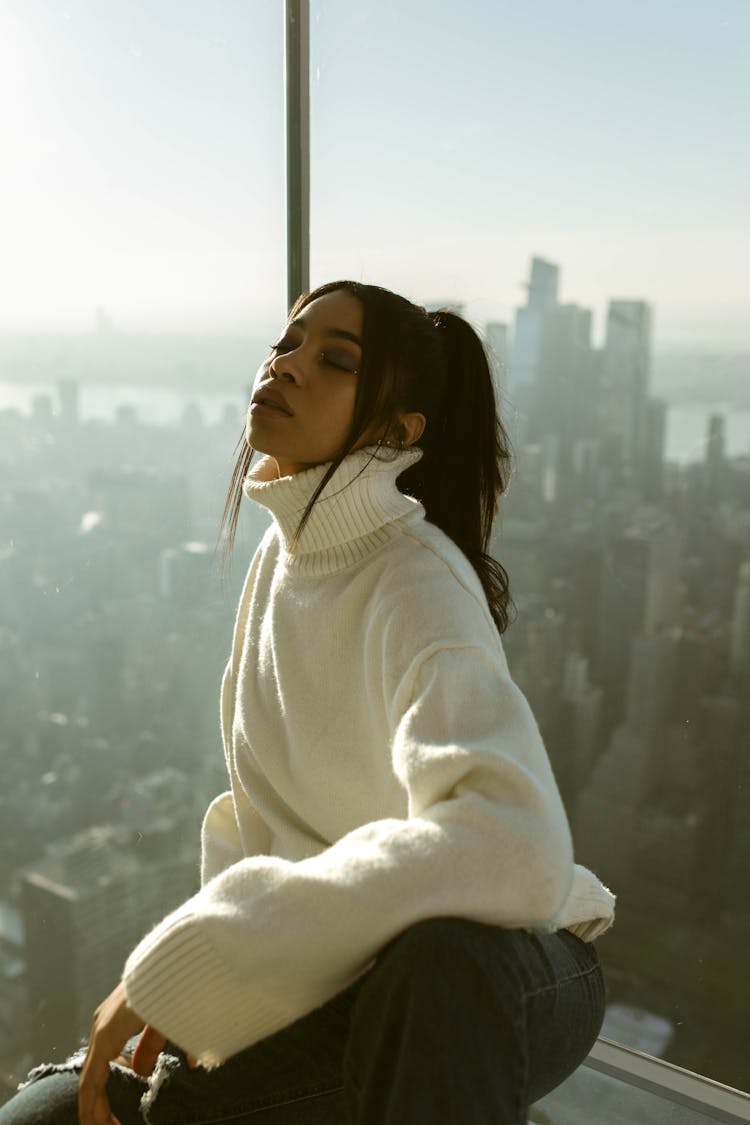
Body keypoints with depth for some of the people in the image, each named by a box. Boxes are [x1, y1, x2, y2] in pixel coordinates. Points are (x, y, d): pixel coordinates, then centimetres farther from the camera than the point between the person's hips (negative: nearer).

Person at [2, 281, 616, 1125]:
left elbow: (511, 847, -42)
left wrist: (181, 963, -36)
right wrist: (208, 978, -1)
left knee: (442, 958, -41)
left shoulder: (416, 584, -24)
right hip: (340, 983, 6)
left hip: (491, 974, -6)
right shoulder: (283, 550, 0)